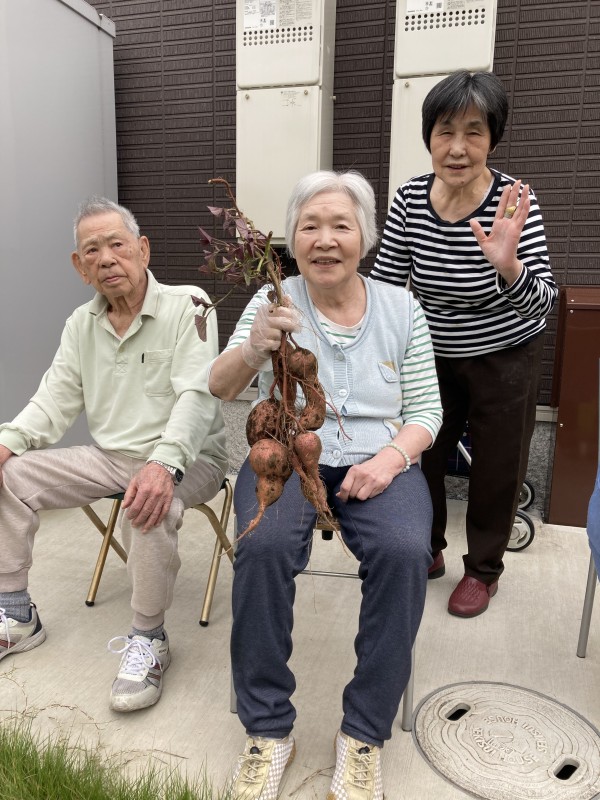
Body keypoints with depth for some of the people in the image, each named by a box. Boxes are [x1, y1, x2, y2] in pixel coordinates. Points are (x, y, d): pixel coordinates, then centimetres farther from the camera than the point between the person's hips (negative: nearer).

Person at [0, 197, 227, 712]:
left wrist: (164, 463, -37)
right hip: (110, 457, 7)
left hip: (185, 459, -6)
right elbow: (54, 401, 7)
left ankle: (149, 638, -14)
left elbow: (197, 395, -22)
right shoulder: (81, 325, 10)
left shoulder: (187, 307, -10)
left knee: (150, 502, -38)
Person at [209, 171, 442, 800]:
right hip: (286, 457, 0)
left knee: (404, 550, -29)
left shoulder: (401, 307, 6)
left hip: (377, 461, 1)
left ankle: (364, 734, -8)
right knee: (263, 545, -31)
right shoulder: (274, 301, 3)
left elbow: (426, 410, 7)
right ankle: (268, 730, -9)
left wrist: (392, 456, -14)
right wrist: (253, 349, -31)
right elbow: (220, 389, -8)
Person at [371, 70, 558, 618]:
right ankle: (426, 550, 39)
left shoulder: (513, 202, -22)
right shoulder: (409, 198, -12)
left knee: (496, 469, 11)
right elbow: (384, 284, -5)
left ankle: (484, 569, 35)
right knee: (419, 455, 12)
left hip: (504, 359, -3)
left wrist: (508, 267, -48)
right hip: (434, 356, 3)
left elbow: (541, 302, -29)